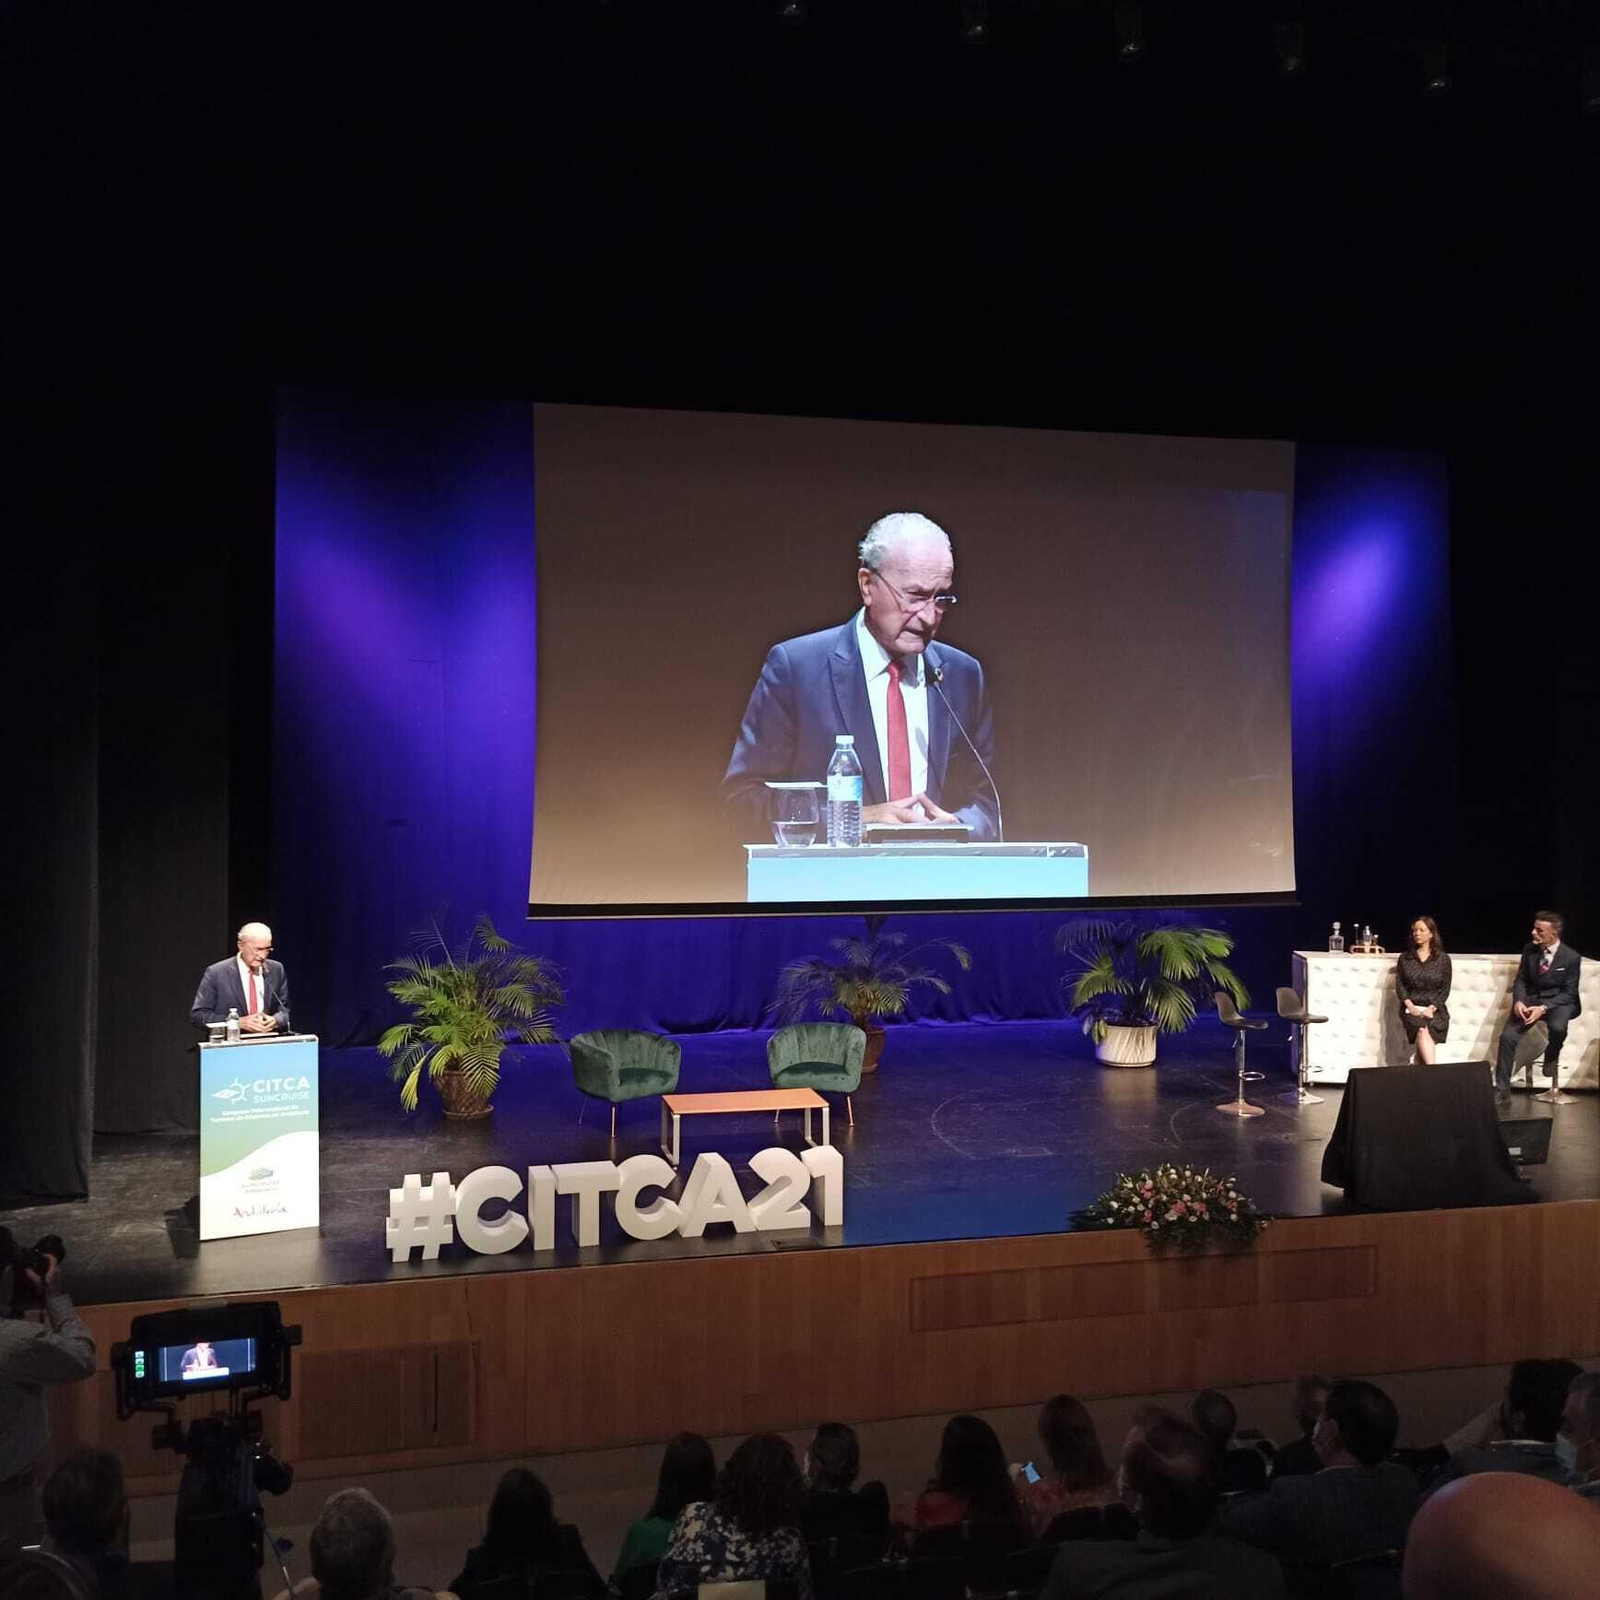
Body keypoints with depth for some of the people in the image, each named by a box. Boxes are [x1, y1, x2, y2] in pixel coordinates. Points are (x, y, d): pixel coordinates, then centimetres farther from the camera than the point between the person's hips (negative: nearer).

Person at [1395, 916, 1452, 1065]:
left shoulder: (1443, 959, 8)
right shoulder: (1405, 958, 13)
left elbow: (1445, 989, 5)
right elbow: (1400, 985, 7)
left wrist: (1431, 1008, -10)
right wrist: (1410, 1006, -9)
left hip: (1435, 1009, 0)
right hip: (1411, 1008, 0)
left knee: (1424, 1033, -32)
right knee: (1422, 1031, -33)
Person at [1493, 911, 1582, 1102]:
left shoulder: (1571, 957, -10)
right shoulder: (1529, 950, 1)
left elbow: (1568, 993, -10)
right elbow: (1521, 980, 6)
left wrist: (1544, 1008, -25)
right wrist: (1518, 1001, -16)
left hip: (1558, 1002, -3)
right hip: (1530, 1000, 3)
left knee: (1557, 1027, -36)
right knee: (1507, 1036, -17)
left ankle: (1551, 1058, 2)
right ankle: (1502, 1090, -10)